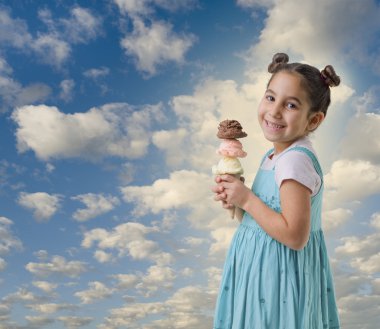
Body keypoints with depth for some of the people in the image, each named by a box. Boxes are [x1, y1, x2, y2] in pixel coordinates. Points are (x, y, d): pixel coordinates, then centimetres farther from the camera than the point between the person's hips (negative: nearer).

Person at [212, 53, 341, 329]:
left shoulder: (295, 161, -24)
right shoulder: (277, 154, 4)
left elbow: (295, 236, -27)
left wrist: (246, 200, -20)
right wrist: (237, 196, -4)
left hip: (279, 273, -9)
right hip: (268, 268, 9)